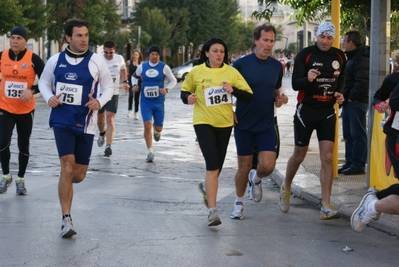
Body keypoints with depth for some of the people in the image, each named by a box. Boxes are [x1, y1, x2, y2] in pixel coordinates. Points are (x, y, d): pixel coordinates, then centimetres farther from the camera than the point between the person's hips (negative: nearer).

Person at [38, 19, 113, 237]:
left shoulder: (96, 61, -4)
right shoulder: (55, 60, 0)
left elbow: (108, 87, 4)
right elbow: (43, 82, 14)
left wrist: (100, 101, -17)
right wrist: (49, 97, -7)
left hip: (85, 123, 1)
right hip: (62, 120, -1)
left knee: (79, 174, 7)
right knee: (67, 165, -15)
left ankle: (64, 184, 45)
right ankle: (66, 219, -9)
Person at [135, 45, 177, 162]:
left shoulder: (164, 67, -3)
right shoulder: (142, 66, 1)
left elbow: (173, 80, 5)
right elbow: (135, 77, 19)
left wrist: (167, 89, -13)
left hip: (159, 102, 0)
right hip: (145, 101, 0)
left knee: (158, 127, 7)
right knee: (147, 125, -14)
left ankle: (157, 132, 49)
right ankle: (150, 152, -6)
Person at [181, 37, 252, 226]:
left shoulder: (231, 72, -1)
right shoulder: (196, 72, -2)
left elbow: (248, 96, -4)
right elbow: (184, 91, 12)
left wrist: (233, 90, -22)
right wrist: (188, 98, -10)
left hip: (225, 123, 3)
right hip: (203, 122, -3)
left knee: (217, 166, 14)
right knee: (213, 165, -15)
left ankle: (206, 187, 48)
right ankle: (212, 211, -12)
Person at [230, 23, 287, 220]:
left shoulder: (276, 66, 5)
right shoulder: (241, 64, -8)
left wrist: (279, 99, -3)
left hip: (267, 124, 3)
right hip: (244, 124, -2)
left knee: (267, 166, -10)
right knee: (244, 167, 4)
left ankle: (256, 179, 25)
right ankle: (239, 202, 26)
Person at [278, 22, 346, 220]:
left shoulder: (339, 56, 3)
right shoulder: (305, 54, -9)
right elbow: (295, 84, -12)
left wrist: (339, 92, 1)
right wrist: (307, 79, -33)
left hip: (327, 112, 3)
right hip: (306, 110, -3)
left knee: (327, 158, -6)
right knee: (299, 155, 10)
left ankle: (326, 207, -6)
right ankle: (286, 188, 38)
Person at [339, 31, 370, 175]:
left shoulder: (362, 59, -14)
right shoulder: (352, 58, 18)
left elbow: (362, 82, -24)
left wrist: (352, 97, -18)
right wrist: (345, 97, 12)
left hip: (357, 103, -10)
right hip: (349, 102, 10)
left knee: (358, 134, -5)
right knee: (348, 134, 13)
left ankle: (358, 165, -2)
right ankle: (349, 163, 20)